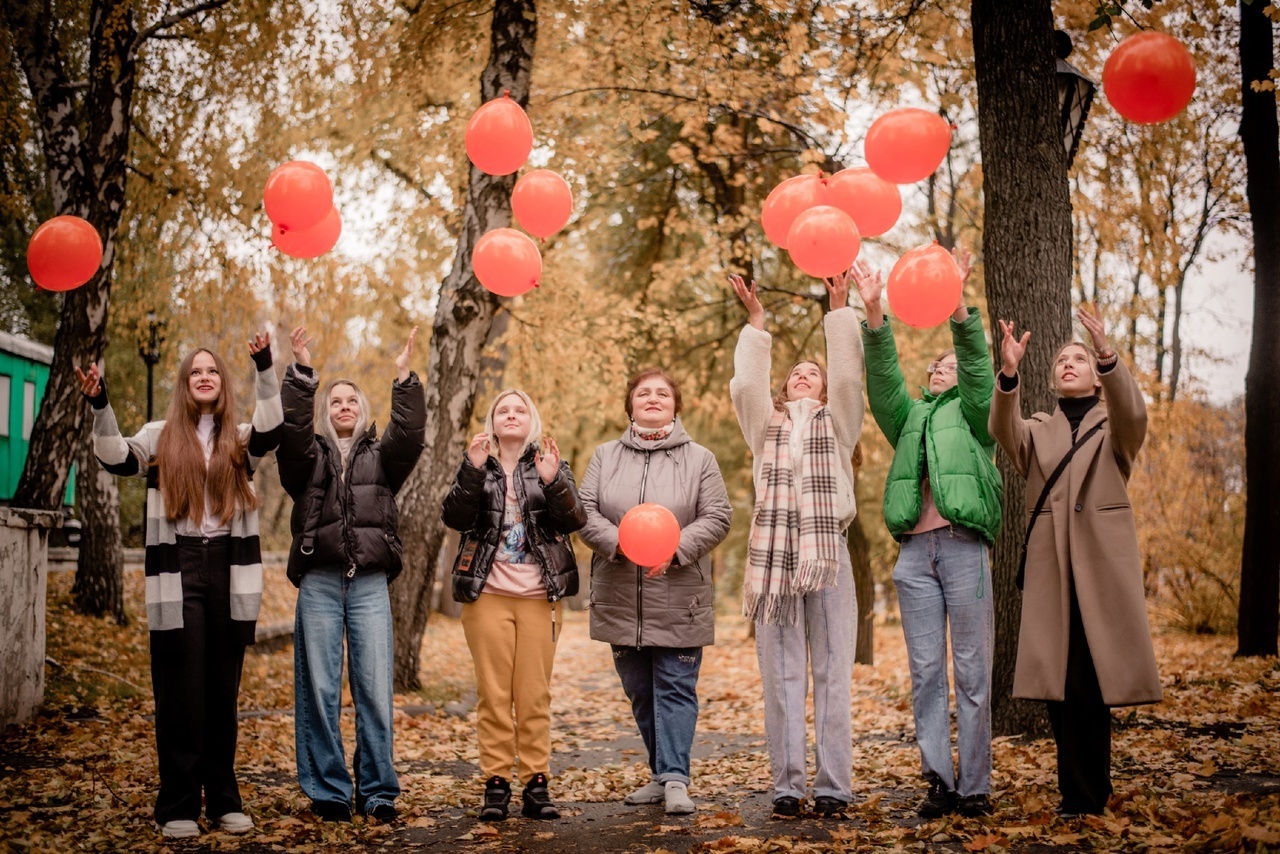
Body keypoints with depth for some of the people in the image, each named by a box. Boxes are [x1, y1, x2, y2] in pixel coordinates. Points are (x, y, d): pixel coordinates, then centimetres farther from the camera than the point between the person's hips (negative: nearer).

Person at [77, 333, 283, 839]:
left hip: (230, 573, 1)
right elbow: (116, 459, -6)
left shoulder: (240, 440, 11)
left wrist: (265, 368, -20)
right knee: (181, 693, -1)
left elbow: (271, 430, -9)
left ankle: (224, 801, 13)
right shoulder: (160, 437, 9)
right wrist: (99, 404, -20)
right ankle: (178, 807, 3)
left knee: (223, 692, 7)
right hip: (178, 573, -1)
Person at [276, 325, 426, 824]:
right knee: (320, 690, 0)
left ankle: (377, 791, 6)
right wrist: (302, 371, -16)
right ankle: (328, 791, 7)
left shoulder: (381, 457, 15)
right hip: (319, 583, 0)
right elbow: (291, 428, -7)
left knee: (375, 690, -1)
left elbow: (410, 435, -3)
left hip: (370, 584, 0)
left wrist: (404, 377, -12)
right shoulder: (309, 456, 12)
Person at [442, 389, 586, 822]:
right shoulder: (476, 466, 9)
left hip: (539, 595, 0)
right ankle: (495, 784, 3)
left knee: (535, 693, 0)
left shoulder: (550, 464, 8)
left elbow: (574, 519, -6)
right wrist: (472, 471, -20)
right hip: (487, 594, 0)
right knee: (493, 692, 0)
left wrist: (552, 481, -23)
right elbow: (454, 517, -7)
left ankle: (536, 783, 4)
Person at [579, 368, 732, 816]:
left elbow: (717, 518, -3)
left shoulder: (699, 459, 3)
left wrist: (675, 549, -18)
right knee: (640, 693, 10)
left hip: (678, 602, -3)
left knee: (675, 688, -6)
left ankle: (675, 779, -7)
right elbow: (585, 512, 0)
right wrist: (619, 542, -18)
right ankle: (665, 775, 21)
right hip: (621, 601, 3)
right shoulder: (605, 456, 9)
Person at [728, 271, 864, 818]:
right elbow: (746, 385, 3)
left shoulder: (837, 423, 17)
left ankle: (833, 786, 0)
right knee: (782, 680, 1)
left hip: (827, 556, -1)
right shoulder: (767, 426, 19)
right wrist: (755, 322, 0)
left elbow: (849, 376, 2)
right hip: (774, 558, 1)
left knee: (832, 676, -2)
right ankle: (787, 786, 3)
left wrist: (839, 310, -4)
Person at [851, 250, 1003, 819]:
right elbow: (883, 376, 7)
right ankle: (939, 784, 4)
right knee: (925, 674, 1)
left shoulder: (973, 415, 14)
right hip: (914, 553, 4)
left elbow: (977, 366, -3)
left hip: (964, 549, -3)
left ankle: (975, 788, 1)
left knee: (972, 674, -2)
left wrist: (956, 305, -18)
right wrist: (873, 310, -7)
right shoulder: (909, 418, 22)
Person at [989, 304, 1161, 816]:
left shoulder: (1114, 424, 14)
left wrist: (1107, 355, -27)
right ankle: (1084, 793, 2)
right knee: (1060, 678, -5)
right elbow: (1003, 430, -5)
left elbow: (1134, 413, -11)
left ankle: (1083, 793, 1)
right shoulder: (1037, 431, 18)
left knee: (1092, 680, -8)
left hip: (1104, 561, -1)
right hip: (1052, 562, 2)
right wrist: (1008, 374, -24)